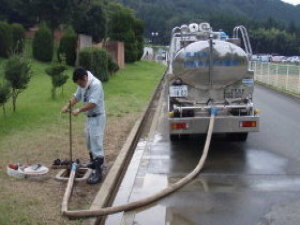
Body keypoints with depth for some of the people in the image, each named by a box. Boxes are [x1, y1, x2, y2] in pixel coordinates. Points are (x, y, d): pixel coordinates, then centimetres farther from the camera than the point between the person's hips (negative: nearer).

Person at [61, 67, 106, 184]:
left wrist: (79, 110, -26)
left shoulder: (96, 84, -22)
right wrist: (67, 106, -1)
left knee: (96, 143, -12)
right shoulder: (83, 85, 6)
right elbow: (77, 97, 14)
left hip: (97, 117, -9)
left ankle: (98, 172, -12)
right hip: (89, 117, 9)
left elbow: (93, 103, -28)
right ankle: (94, 163, 38)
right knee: (89, 141, 20)